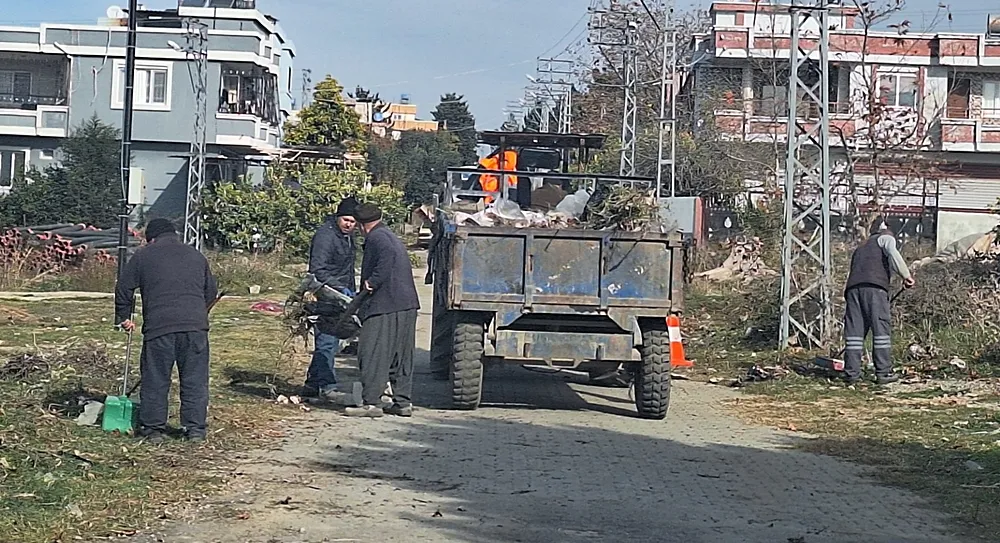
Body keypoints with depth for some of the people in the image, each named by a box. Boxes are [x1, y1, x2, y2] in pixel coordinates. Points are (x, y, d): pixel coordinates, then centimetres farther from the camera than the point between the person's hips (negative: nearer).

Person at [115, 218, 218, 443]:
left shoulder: (143, 256, 11)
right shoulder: (196, 256, 19)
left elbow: (123, 288, 10)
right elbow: (211, 291, 24)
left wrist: (124, 317, 22)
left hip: (159, 326, -2)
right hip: (195, 325, 2)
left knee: (155, 380, 6)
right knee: (195, 379, 7)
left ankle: (153, 428, 10)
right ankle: (196, 429, 8)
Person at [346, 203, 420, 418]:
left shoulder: (376, 237, -6)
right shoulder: (391, 237, 23)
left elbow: (387, 256, -26)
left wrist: (372, 282, -22)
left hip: (385, 306, -10)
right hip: (407, 305, 10)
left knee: (373, 354, -5)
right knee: (401, 356, 13)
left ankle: (372, 403, -6)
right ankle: (403, 402, 15)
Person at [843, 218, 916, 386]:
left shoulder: (860, 249, 39)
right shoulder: (885, 238, 20)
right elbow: (892, 253, -4)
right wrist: (906, 275, -3)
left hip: (852, 287, 6)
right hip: (874, 286, -6)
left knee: (854, 330, 5)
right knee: (881, 328, -2)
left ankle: (852, 373, 3)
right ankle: (883, 373, -3)